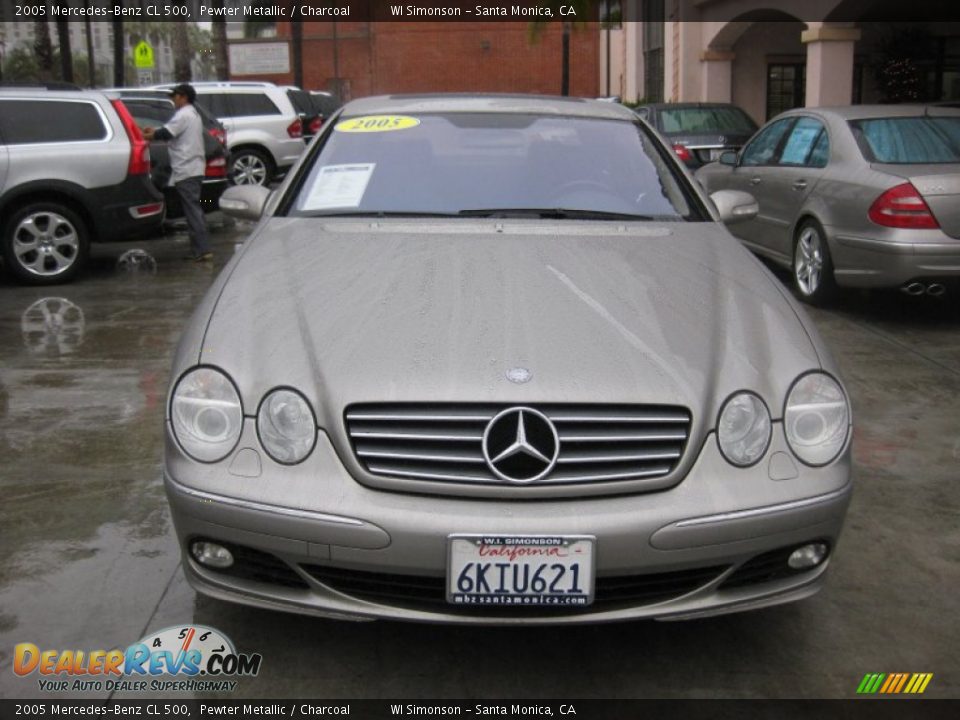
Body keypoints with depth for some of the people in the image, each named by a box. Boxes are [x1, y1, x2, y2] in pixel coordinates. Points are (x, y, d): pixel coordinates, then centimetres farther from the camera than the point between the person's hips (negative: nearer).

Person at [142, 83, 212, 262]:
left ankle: (203, 250, -14)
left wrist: (145, 136, -5)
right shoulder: (193, 114, 20)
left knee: (192, 209, -11)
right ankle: (200, 249, 15)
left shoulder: (183, 115, -12)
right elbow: (174, 132, 22)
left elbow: (166, 133, -17)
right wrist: (155, 131, 13)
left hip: (186, 170, -10)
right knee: (194, 209, 13)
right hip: (195, 168, 10)